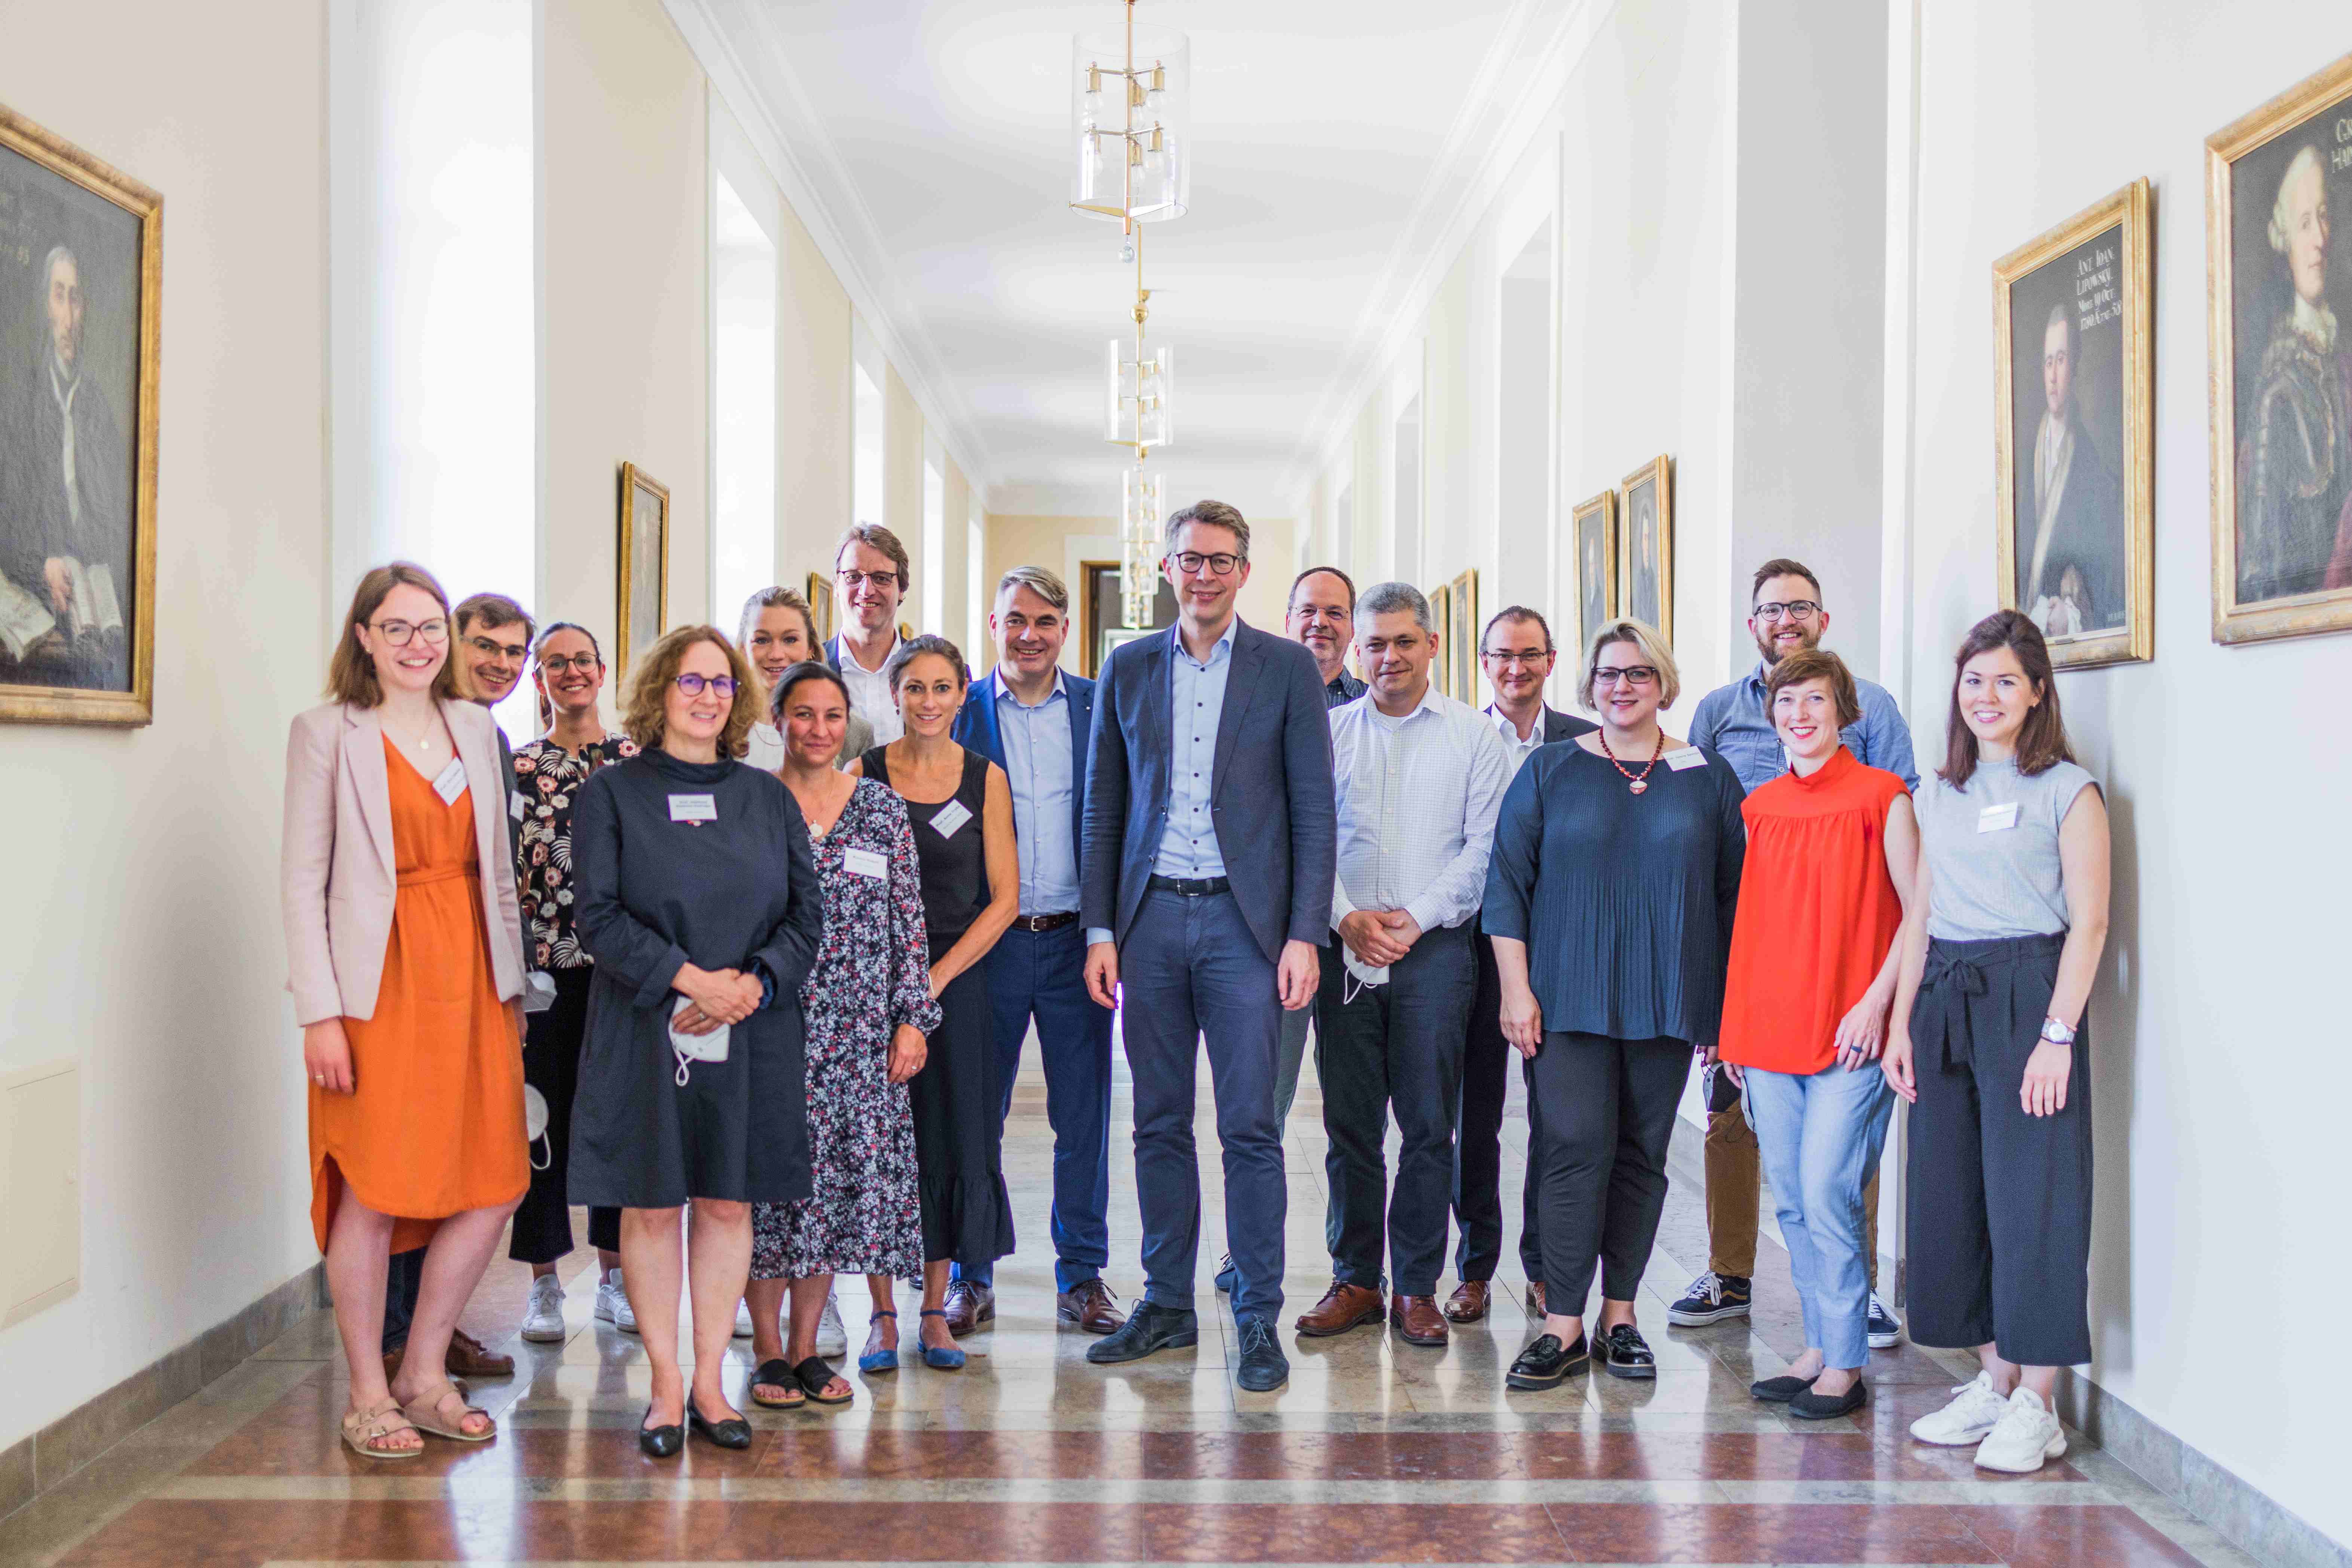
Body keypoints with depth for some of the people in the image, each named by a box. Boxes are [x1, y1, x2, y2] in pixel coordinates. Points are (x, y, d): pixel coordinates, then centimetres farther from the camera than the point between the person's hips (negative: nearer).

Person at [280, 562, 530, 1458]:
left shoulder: (473, 726, 13)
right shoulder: (328, 733, 0)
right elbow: (304, 884, -5)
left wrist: (510, 983, 11)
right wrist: (319, 1013, -12)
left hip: (470, 979, 5)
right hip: (378, 984, -5)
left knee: (492, 1186, 3)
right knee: (373, 1193, -1)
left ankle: (425, 1374, 20)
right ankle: (369, 1395, 15)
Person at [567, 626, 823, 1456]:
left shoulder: (769, 797, 11)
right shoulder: (611, 793, 3)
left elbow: (806, 913, 7)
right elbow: (598, 914, -6)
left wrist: (754, 983, -10)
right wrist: (688, 978, -17)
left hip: (751, 1035, 2)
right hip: (644, 1034, -2)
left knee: (729, 1202, 6)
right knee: (651, 1204, 2)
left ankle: (710, 1380, 16)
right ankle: (666, 1386, 12)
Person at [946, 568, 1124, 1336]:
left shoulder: (1098, 706, 5)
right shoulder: (961, 711, 2)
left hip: (1076, 937, 1)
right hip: (987, 941, -1)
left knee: (1084, 1115, 6)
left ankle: (1082, 1278, 18)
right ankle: (970, 1279, 19)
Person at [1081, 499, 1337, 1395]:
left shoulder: (1288, 669, 2)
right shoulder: (1128, 669, 10)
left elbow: (1314, 811, 0)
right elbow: (1104, 807, 10)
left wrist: (1305, 935, -7)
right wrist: (1100, 928, 3)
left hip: (1243, 921, -3)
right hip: (1151, 919, 3)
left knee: (1250, 1128, -2)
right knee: (1159, 1124, 9)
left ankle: (1258, 1320, 8)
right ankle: (1167, 1305, 20)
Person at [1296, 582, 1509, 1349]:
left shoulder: (1472, 734, 4)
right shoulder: (1328, 730, 10)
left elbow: (1485, 846, -1)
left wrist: (1416, 918, -10)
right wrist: (1346, 917, -8)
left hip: (1436, 947, -2)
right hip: (1345, 947, 2)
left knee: (1429, 1125, 1)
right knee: (1349, 1121, 4)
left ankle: (1417, 1287, 11)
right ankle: (1354, 1280, 15)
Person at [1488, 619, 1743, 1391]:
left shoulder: (1709, 779, 7)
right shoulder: (1551, 770, 5)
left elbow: (1734, 897, 9)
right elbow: (1506, 882, 3)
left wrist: (1725, 1004, 5)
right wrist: (1516, 988, -4)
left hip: (1668, 1001, 2)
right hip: (1570, 998, -1)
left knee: (1642, 1155, 6)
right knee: (1577, 1148, -8)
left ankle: (1619, 1317, 17)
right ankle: (1563, 1326, -1)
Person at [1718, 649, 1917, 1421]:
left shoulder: (1880, 797, -5)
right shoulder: (1761, 806, 11)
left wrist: (1875, 1003, -14)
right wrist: (1734, 1025, 13)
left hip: (1849, 1037, -6)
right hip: (1769, 1033, 6)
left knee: (1827, 1197, -6)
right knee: (1792, 1203, 9)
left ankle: (1845, 1366, 6)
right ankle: (1819, 1348, 21)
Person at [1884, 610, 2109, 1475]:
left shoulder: (2068, 791, -3)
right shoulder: (1939, 795, 14)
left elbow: (2088, 923, -8)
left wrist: (2058, 1035, -15)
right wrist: (1901, 1022, 8)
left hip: (2029, 992, -6)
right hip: (1946, 999, 6)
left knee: (2032, 1196, -4)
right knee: (1950, 1192, 7)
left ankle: (2034, 1404, 6)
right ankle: (1993, 1381, 20)